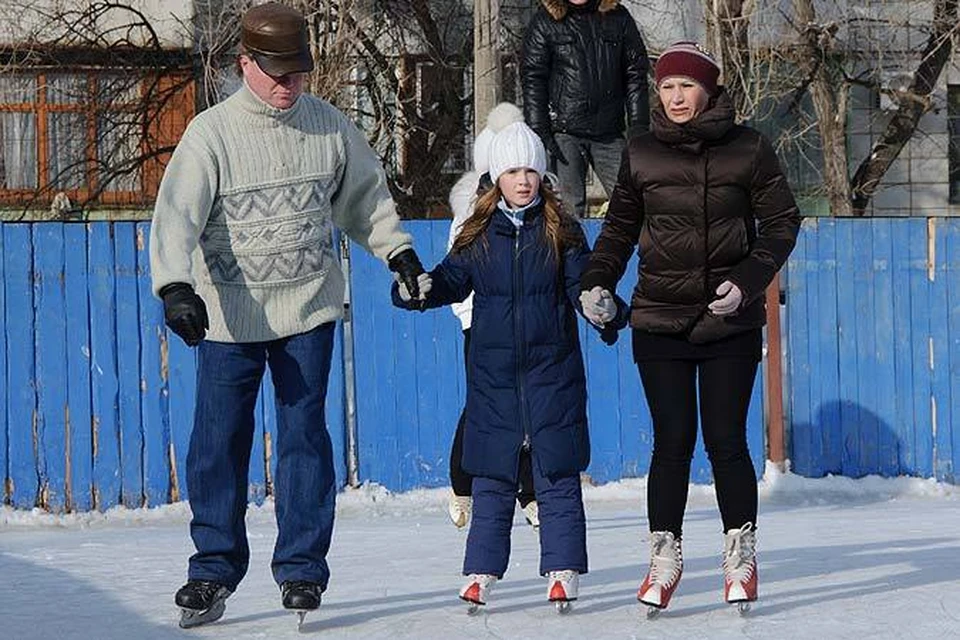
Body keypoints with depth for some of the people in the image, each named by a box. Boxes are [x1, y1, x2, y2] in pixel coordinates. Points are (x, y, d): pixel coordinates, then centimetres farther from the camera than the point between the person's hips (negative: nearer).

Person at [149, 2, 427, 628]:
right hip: (228, 316, -2)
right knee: (218, 442, 1)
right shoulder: (212, 132, -9)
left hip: (309, 310, 2)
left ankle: (303, 566, 9)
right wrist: (176, 287, -32)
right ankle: (215, 567, 13)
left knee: (305, 434, 1)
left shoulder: (329, 124, 2)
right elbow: (177, 216, -18)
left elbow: (366, 199, 18)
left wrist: (400, 252, 10)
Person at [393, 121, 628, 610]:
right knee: (492, 477, 5)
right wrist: (415, 289, -12)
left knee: (557, 475, 1)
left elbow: (583, 285, -4)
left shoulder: (562, 233, 1)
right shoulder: (478, 235, 6)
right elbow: (451, 280, 8)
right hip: (493, 372, 2)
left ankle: (563, 569, 7)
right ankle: (482, 571, 10)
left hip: (552, 371, -1)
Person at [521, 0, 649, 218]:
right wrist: (539, 133, -9)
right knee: (569, 209, -4)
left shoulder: (618, 17, 9)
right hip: (564, 132, -2)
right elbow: (532, 80, 0)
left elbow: (635, 74, 10)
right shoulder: (544, 22, 3)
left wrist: (639, 127, 1)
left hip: (610, 133, 2)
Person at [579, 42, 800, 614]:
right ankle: (665, 556, 10)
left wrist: (748, 281, -11)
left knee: (726, 440, -1)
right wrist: (597, 281, -1)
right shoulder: (642, 155, 4)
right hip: (659, 323, 1)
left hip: (730, 325, -1)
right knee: (672, 440, 0)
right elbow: (620, 226, 14)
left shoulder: (748, 149, -1)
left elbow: (782, 222, 2)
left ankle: (741, 556, 13)